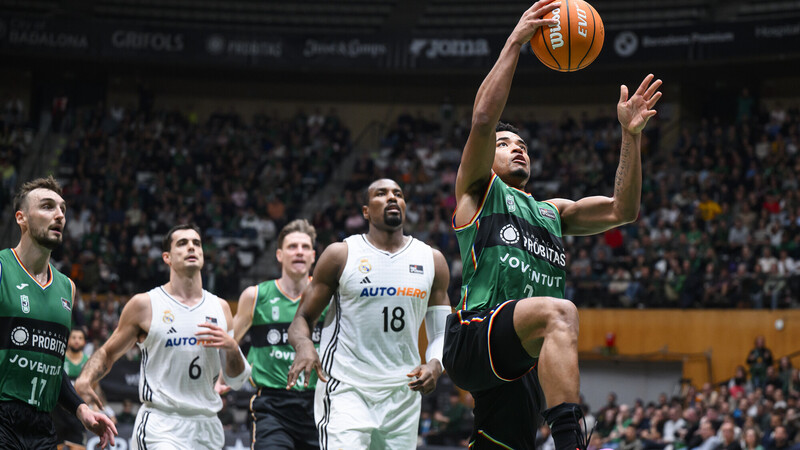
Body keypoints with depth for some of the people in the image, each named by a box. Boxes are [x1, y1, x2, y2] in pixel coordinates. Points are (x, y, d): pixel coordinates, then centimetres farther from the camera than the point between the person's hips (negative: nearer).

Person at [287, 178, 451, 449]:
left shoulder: (431, 260, 10)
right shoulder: (341, 254, 1)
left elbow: (442, 332, 14)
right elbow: (303, 317, 4)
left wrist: (435, 363, -8)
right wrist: (304, 347, -19)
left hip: (402, 394, 4)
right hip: (345, 388, -4)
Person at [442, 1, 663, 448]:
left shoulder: (553, 212, 32)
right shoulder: (477, 190, 16)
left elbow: (622, 211, 18)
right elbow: (484, 119, -1)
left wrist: (631, 135, 9)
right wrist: (515, 41, -3)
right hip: (475, 337, -7)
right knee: (560, 312, -34)